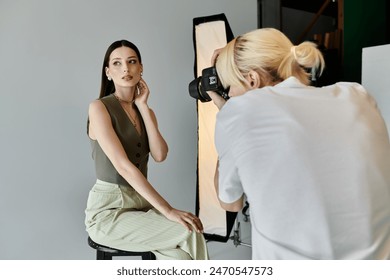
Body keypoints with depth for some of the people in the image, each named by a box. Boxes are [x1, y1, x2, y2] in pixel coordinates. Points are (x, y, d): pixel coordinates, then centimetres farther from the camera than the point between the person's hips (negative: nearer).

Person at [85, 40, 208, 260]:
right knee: (189, 233, -21)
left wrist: (143, 107, -6)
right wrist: (168, 211, -25)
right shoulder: (99, 107, -10)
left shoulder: (146, 112, 12)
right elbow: (123, 166, -21)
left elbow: (160, 155, -7)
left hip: (140, 202, 6)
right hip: (108, 211, -6)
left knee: (179, 256, -21)